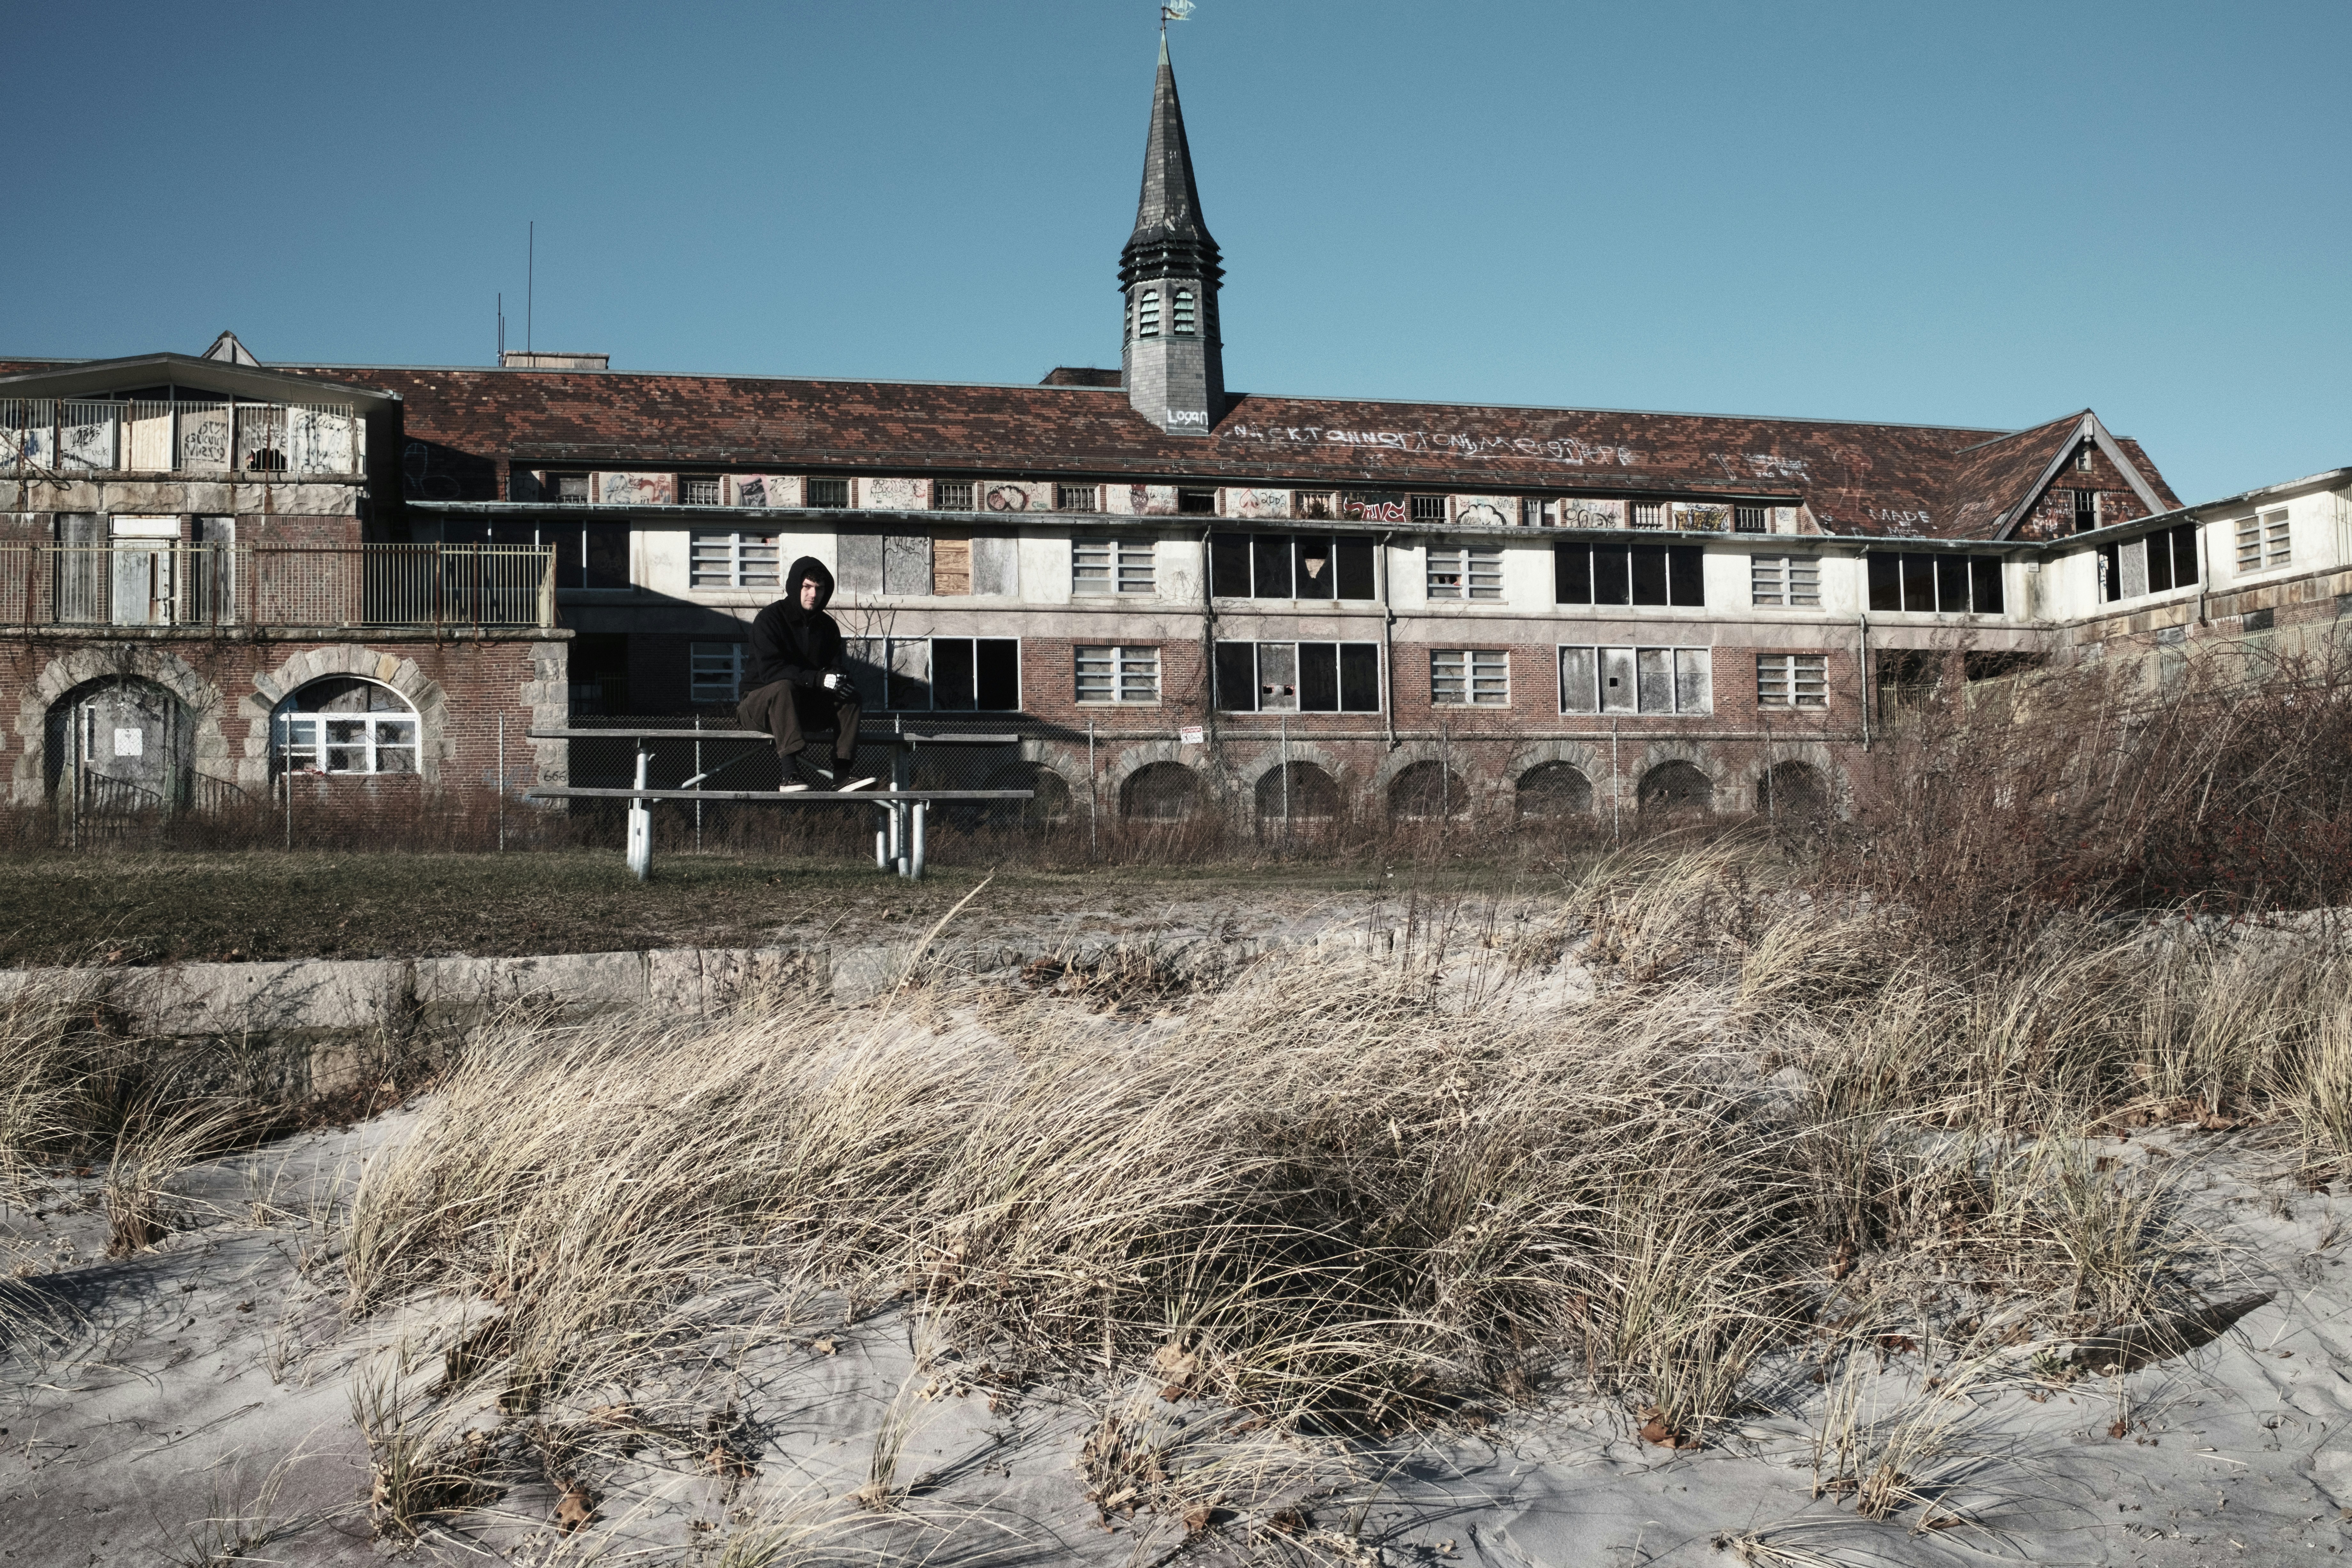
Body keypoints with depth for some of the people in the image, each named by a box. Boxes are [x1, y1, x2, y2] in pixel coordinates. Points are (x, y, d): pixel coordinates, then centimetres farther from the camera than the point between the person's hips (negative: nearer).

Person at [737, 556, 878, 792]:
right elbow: (770, 669, -24)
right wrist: (818, 679, -33)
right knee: (784, 687, -38)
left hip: (804, 706, 6)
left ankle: (843, 772, -28)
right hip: (760, 705, -6)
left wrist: (838, 679, -21)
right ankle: (791, 773, -49)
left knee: (850, 696, -16)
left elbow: (835, 667, 7)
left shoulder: (826, 626, 8)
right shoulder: (770, 619, -11)